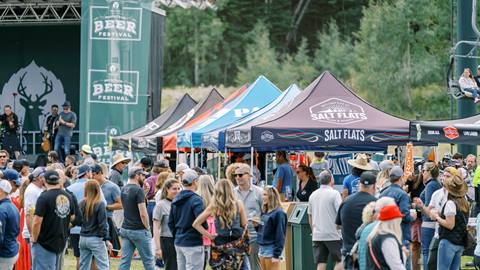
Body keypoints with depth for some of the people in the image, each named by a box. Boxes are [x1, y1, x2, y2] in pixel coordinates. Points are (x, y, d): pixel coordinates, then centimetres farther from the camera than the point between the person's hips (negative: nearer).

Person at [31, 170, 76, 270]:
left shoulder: (44, 198, -16)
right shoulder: (68, 197, 4)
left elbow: (37, 222, -20)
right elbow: (72, 218, 16)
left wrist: (34, 239, -7)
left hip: (45, 243, -7)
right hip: (62, 242, 7)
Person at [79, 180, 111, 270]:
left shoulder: (81, 204, 1)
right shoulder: (100, 204, -11)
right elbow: (102, 224, -13)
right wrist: (106, 239, -10)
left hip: (83, 238, 5)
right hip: (96, 239, -5)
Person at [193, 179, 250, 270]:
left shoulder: (214, 206, -3)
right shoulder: (238, 204, -4)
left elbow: (196, 224, -2)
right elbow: (244, 225, 3)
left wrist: (209, 235, 2)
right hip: (238, 245, -1)